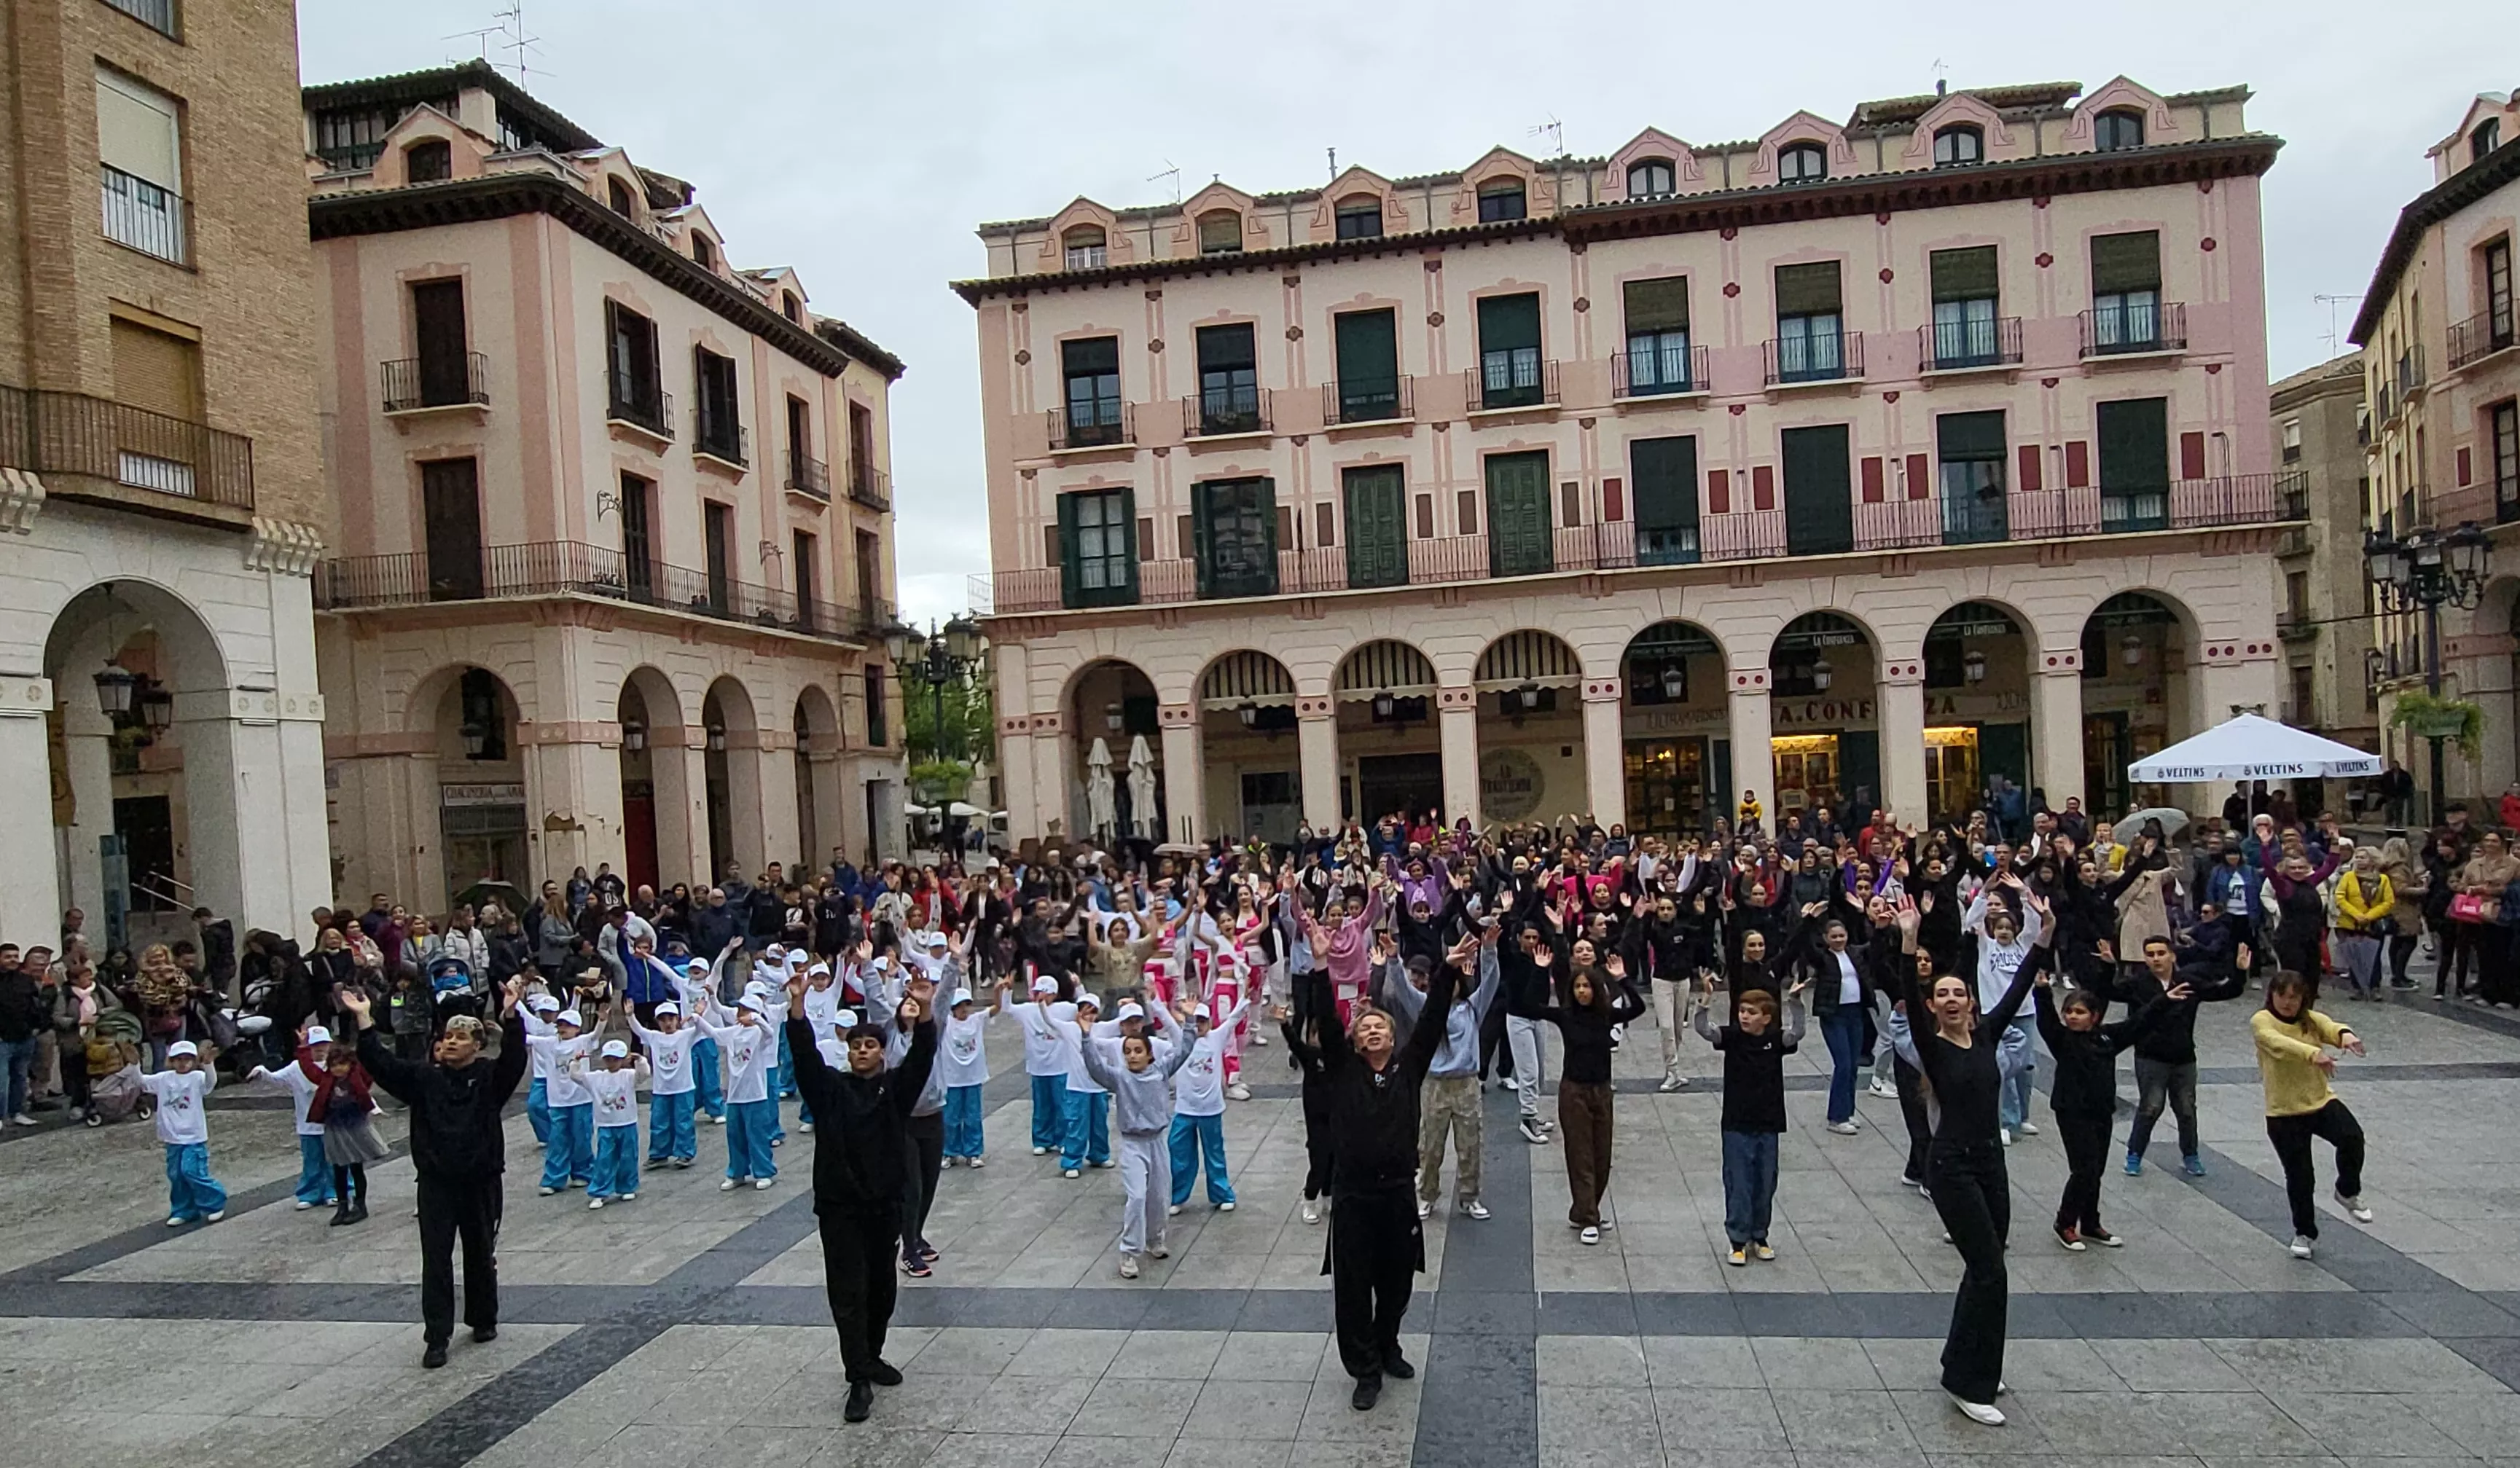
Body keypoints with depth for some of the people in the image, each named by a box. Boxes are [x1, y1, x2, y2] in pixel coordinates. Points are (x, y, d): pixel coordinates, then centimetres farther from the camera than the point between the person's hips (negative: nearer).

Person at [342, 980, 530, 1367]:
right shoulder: (424, 1076, 5)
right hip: (436, 1183, 1)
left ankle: (484, 1321, 30)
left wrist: (510, 1016, -36)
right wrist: (364, 1020, -13)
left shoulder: (491, 1076, -3)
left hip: (481, 1182, -1)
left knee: (481, 1255, 12)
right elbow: (382, 1063, -3)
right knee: (435, 1260, 0)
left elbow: (514, 1059, -22)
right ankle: (436, 1337, 5)